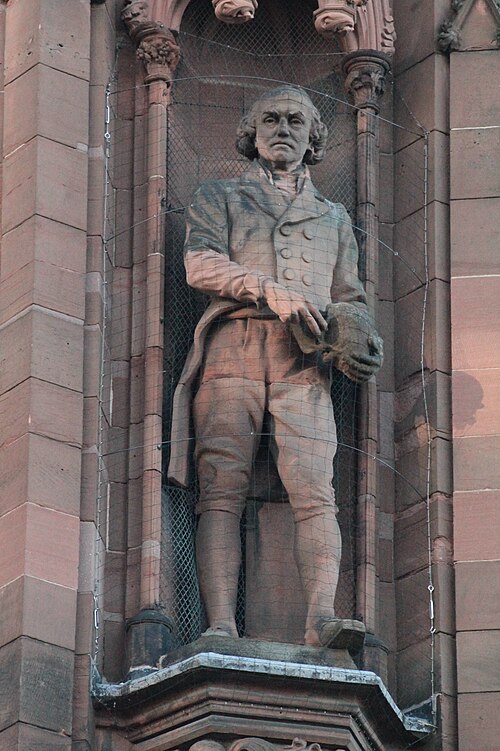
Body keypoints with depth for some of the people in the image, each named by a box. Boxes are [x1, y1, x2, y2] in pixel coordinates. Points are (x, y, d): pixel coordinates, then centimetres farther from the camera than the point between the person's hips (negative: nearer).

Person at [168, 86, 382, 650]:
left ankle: (321, 618, -33)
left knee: (314, 491, -18)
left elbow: (349, 298, 26)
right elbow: (202, 265, 3)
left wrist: (359, 341, 2)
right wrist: (271, 292, -13)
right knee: (223, 489, -15)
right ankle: (220, 627, -26)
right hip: (232, 346, -2)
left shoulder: (333, 217, 31)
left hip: (303, 364, 2)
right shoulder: (218, 199, 22)